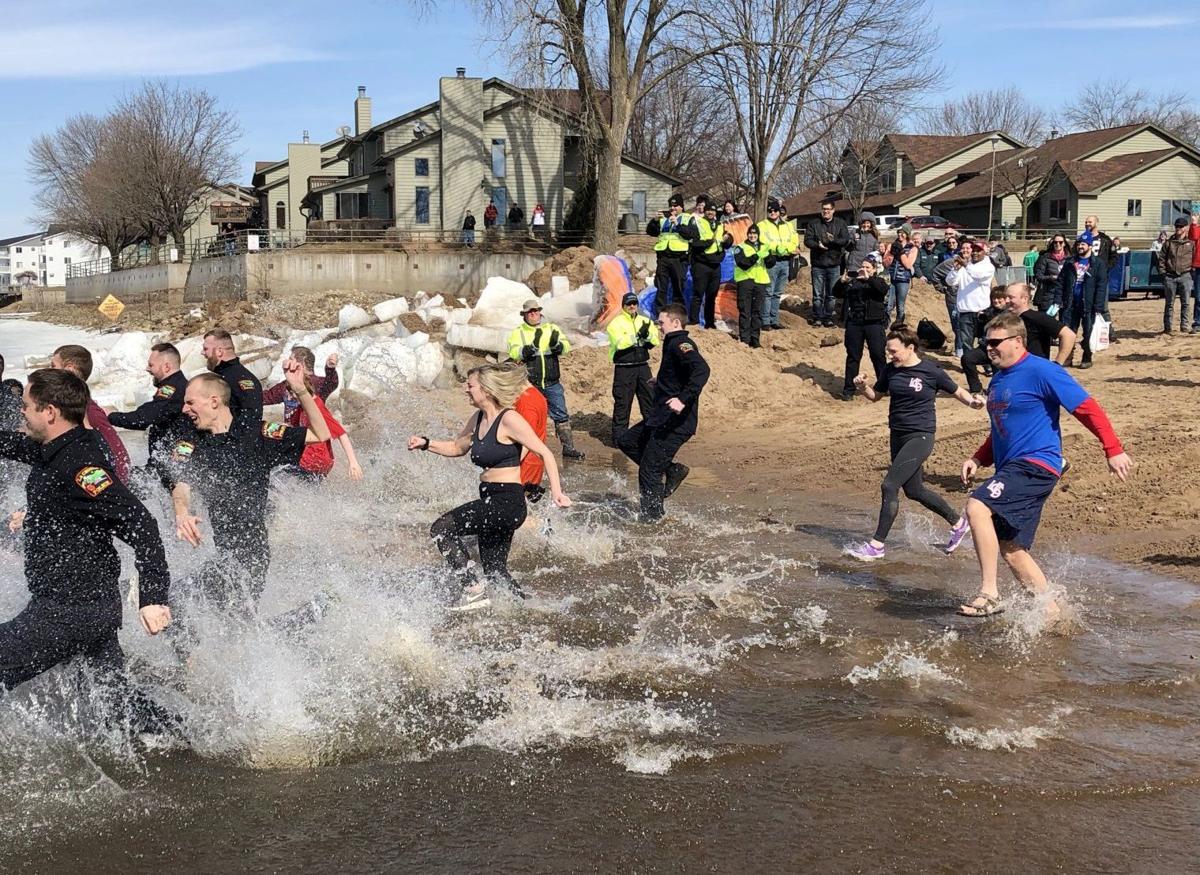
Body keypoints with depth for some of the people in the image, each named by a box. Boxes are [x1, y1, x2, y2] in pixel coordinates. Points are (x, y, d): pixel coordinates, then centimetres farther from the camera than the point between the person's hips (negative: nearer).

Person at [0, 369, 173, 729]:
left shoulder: (78, 465, -22)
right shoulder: (54, 451, 7)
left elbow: (139, 525, -27)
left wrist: (152, 597, -30)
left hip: (68, 612, -10)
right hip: (95, 605, 10)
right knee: (116, 693, 17)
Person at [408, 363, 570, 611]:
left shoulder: (508, 421, -14)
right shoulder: (478, 419, 10)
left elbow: (544, 453, -14)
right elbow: (457, 447, 26)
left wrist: (556, 491, -23)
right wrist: (426, 443, 11)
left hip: (507, 501, -9)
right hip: (491, 501, 9)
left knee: (442, 529, -11)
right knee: (495, 570, 14)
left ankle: (474, 589, -8)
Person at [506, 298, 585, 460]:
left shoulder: (551, 329, 7)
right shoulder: (518, 333, 1)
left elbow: (566, 347, -5)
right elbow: (515, 353, -15)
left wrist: (556, 344, -28)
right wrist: (533, 346, -29)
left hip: (552, 384, 2)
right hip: (529, 385, -2)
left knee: (562, 415, 3)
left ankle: (568, 448, 9)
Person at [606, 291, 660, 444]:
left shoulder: (644, 321, 11)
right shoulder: (616, 323, -4)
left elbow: (655, 341, 0)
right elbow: (620, 343, -20)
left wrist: (647, 334, -21)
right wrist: (638, 335, -26)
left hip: (643, 367, 5)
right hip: (624, 368, -5)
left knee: (650, 400, 8)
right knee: (622, 403, 0)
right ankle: (619, 436, 7)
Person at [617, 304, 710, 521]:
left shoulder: (680, 345, -17)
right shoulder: (672, 344, 15)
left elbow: (701, 370, -33)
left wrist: (683, 399, -40)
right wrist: (661, 383, 37)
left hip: (675, 422, -11)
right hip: (661, 417, 11)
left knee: (648, 470, -5)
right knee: (627, 442, 19)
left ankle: (652, 516, 9)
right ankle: (672, 469, 14)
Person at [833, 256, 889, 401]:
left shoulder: (877, 281, 7)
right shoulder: (852, 282, 13)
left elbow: (884, 289, -15)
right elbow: (837, 293, 6)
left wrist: (868, 278, -25)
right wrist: (841, 282, -13)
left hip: (874, 323, -2)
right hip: (854, 323, 2)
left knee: (878, 355, -2)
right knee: (853, 356, 4)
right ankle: (848, 390, 9)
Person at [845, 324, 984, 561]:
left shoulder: (931, 372, -12)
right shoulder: (891, 370, 3)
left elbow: (957, 392, 0)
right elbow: (875, 395, 14)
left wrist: (973, 401, -19)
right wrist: (863, 386, -6)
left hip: (920, 436, -7)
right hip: (898, 435, 7)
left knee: (889, 485, -15)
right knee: (914, 490, 17)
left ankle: (877, 545, -6)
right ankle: (958, 523, 39)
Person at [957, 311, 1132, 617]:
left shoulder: (1040, 371, -10)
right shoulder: (998, 380, 16)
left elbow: (1087, 407, -12)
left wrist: (1113, 450, -15)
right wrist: (978, 459, 13)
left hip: (1036, 465, -9)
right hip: (1012, 470, 10)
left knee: (976, 507, -26)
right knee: (1010, 550, 10)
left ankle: (989, 594, -22)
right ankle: (1050, 610, 22)